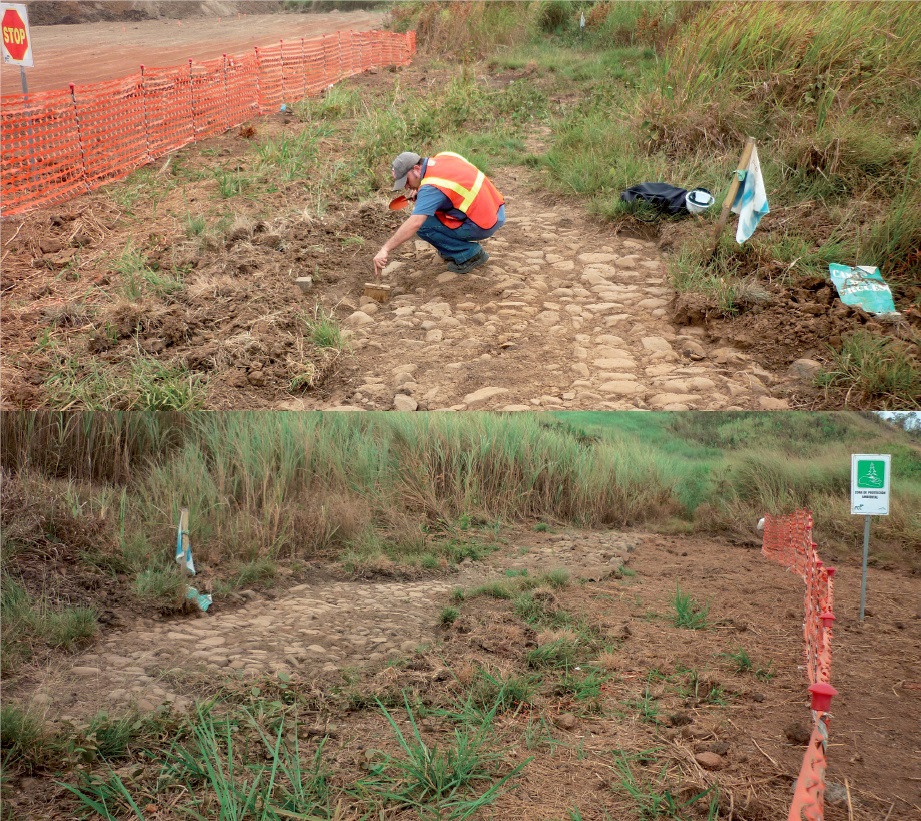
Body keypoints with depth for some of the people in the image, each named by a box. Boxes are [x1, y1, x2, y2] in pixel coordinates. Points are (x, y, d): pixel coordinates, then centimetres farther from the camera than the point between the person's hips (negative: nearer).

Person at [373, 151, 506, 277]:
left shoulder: (432, 187, -22)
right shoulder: (443, 156, 2)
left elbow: (414, 224, -33)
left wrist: (385, 249, -33)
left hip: (484, 225, -9)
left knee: (423, 224, -11)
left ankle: (469, 255, -2)